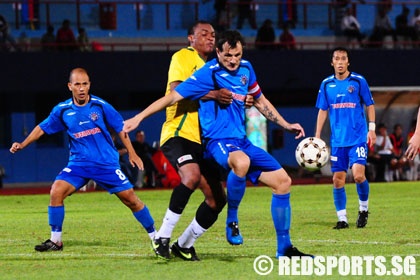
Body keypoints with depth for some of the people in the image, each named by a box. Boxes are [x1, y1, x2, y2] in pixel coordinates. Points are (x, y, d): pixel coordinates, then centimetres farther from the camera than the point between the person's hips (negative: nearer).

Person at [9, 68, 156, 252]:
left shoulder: (100, 105, -6)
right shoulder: (62, 110, -1)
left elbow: (120, 128, 4)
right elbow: (42, 128, 11)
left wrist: (132, 153, 3)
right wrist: (22, 145, 3)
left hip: (106, 163, -2)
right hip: (79, 163, 2)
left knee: (130, 198, -5)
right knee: (56, 191, -18)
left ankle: (154, 235, 13)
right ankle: (55, 240, -6)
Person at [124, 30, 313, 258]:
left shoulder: (245, 69, 10)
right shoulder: (208, 74, -11)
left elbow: (260, 101, 26)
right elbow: (173, 97, -12)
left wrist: (286, 125, 24)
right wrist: (139, 117, -17)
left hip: (242, 142, 8)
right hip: (218, 142, -8)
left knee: (282, 180, 1)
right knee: (241, 162, -42)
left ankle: (284, 248, 11)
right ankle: (232, 220, -20)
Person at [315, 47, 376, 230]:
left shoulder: (358, 81, -1)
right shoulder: (326, 84, 6)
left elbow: (369, 105, 6)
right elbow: (323, 110, 12)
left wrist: (372, 128, -1)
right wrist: (317, 136, 8)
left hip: (358, 138, -3)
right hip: (337, 140, 3)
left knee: (358, 174, -16)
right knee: (338, 179, 0)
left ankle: (363, 209, 8)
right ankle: (342, 219, 9)